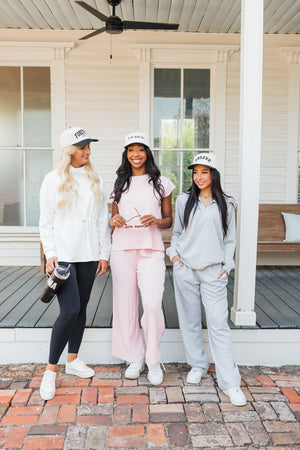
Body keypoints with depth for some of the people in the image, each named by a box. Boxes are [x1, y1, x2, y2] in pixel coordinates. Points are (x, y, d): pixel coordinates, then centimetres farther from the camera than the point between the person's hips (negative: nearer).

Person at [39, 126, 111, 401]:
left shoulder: (95, 180, 10)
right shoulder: (54, 180, 0)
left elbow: (102, 220, 10)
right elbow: (46, 222, -1)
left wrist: (104, 253, 7)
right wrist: (50, 253, -10)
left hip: (88, 254, 4)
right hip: (63, 253, -4)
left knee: (81, 308, 12)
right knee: (70, 310, -13)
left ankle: (73, 360, 29)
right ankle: (51, 370, 3)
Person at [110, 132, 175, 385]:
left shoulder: (161, 183, 8)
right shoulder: (120, 183, 14)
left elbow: (169, 220, 10)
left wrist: (156, 221, -11)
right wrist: (114, 221, -4)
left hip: (151, 250, -2)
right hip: (122, 249, 3)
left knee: (152, 304, -13)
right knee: (126, 305, 4)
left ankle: (153, 360, 8)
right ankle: (135, 358, 22)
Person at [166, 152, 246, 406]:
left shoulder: (226, 205, 7)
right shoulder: (184, 201, 9)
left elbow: (229, 239, 11)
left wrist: (227, 266, 1)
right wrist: (174, 252, 1)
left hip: (213, 271, -1)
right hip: (185, 269, 2)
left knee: (219, 324, -4)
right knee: (190, 320, 9)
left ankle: (230, 382, 3)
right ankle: (198, 365, 28)